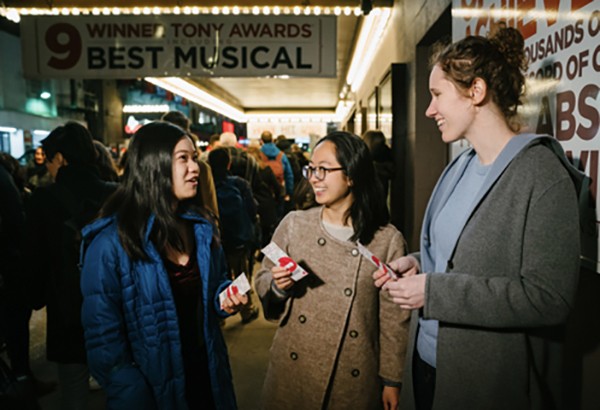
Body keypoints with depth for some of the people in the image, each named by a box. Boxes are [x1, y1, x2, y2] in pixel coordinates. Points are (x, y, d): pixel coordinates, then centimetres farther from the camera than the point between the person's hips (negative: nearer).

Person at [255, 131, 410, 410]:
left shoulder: (388, 240, -10)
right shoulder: (293, 224, -5)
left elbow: (394, 317, -3)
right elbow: (262, 281, 5)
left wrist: (391, 380, 1)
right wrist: (277, 286, -16)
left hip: (354, 379, -1)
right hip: (293, 369, 2)